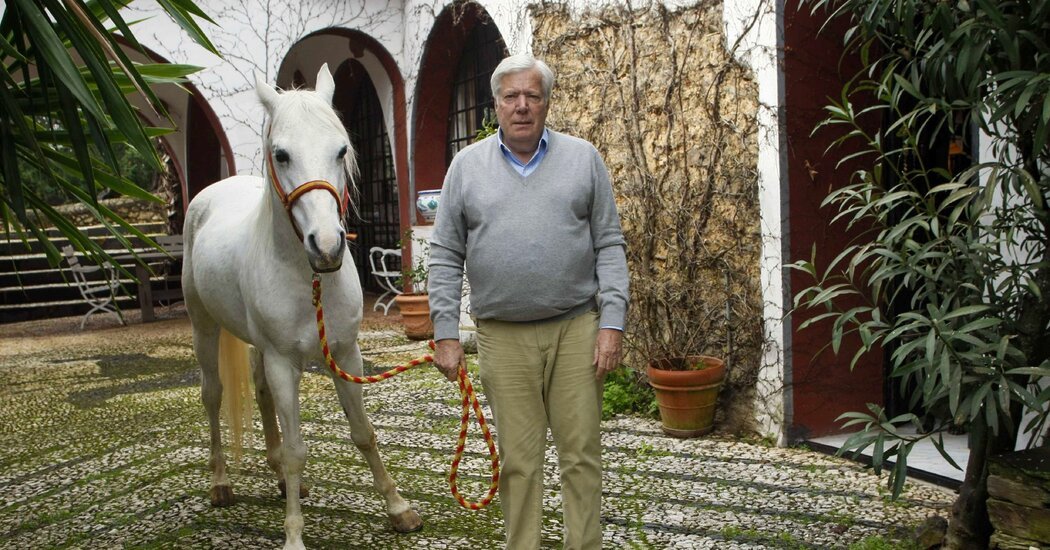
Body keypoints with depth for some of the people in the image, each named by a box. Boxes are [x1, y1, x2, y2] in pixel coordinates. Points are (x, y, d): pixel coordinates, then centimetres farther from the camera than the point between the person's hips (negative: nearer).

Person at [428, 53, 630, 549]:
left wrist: (612, 322, -5)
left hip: (576, 328, 0)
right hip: (502, 336, 1)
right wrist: (445, 333, 0)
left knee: (581, 453, 6)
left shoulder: (583, 158, 5)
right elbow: (446, 256, 6)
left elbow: (609, 246, 3)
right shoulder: (467, 165, 6)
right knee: (518, 459, 8)